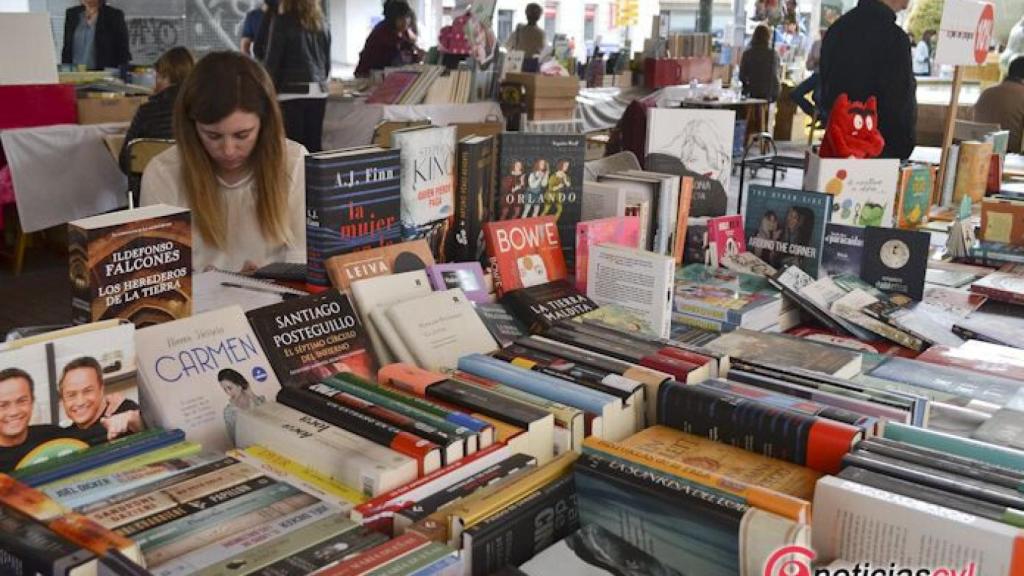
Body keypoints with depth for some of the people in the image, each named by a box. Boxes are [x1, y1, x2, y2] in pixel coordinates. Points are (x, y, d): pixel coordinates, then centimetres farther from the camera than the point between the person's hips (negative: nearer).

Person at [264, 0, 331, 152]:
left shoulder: (282, 21, -5)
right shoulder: (321, 23, 10)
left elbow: (272, 61, -4)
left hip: (292, 91, -5)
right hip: (318, 91, 5)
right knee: (314, 146, 7)